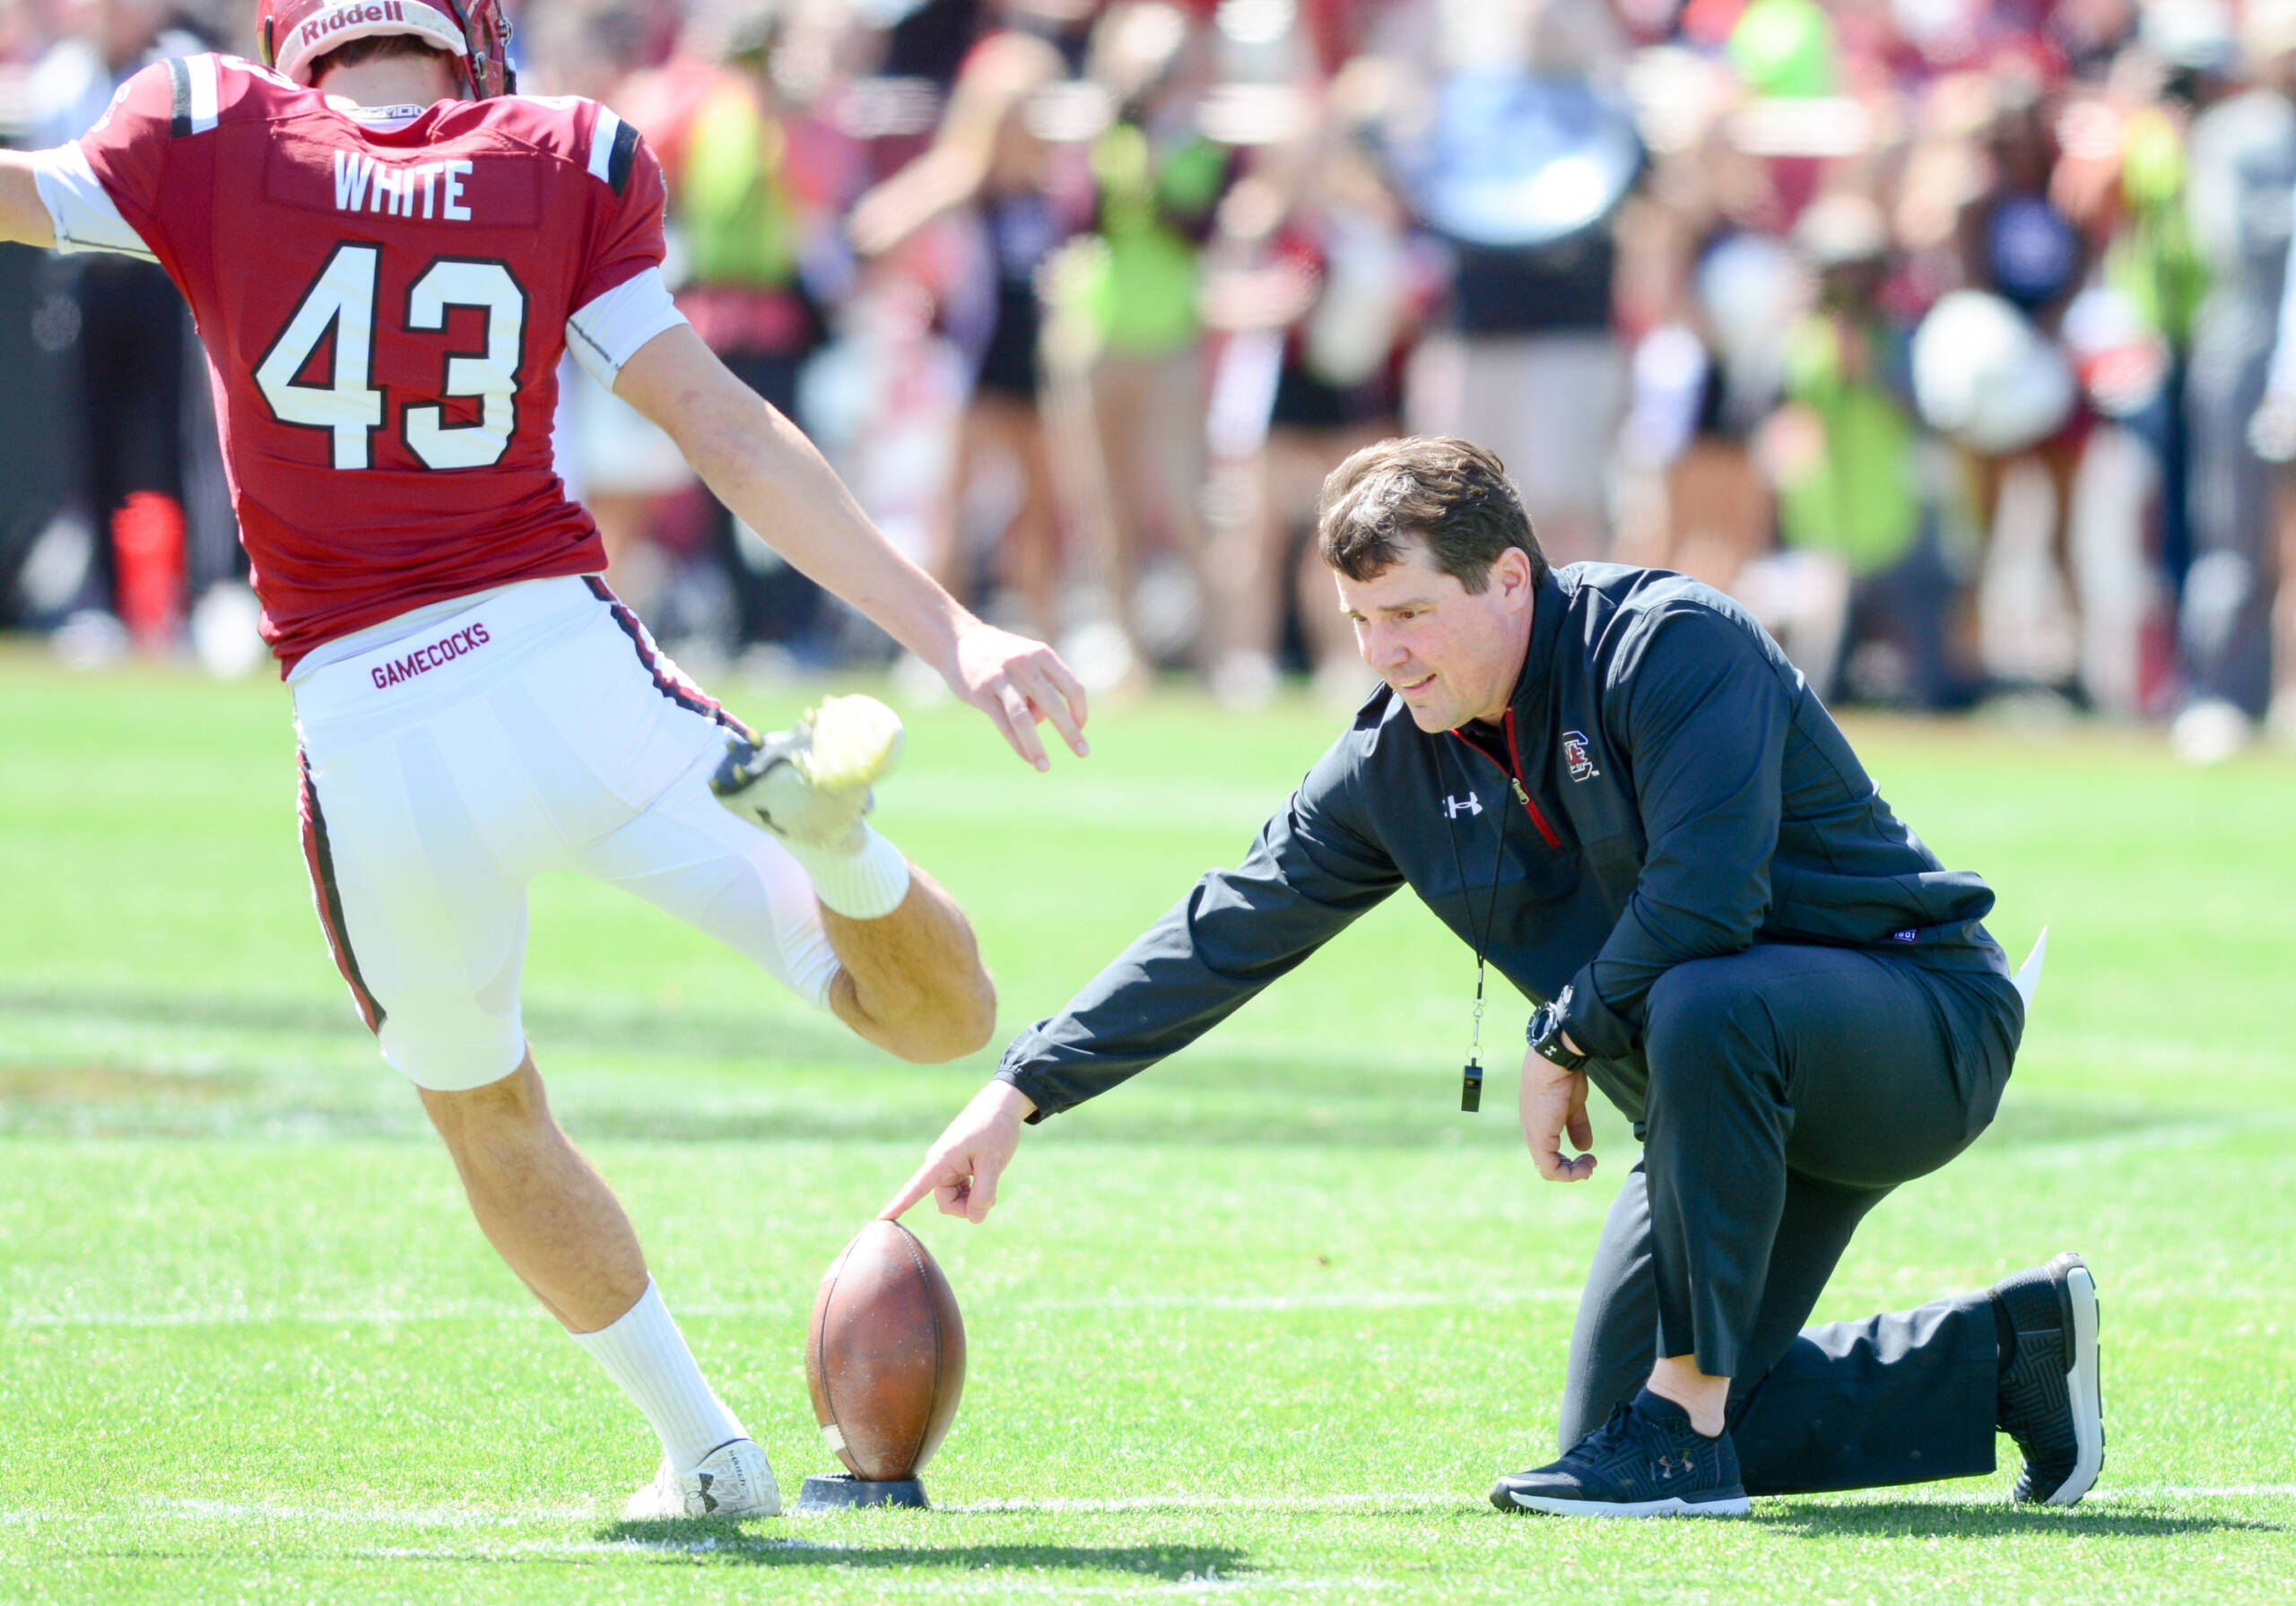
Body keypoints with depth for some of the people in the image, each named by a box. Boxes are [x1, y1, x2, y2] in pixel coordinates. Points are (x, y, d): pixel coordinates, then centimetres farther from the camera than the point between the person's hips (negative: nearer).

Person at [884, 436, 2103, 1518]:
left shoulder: (1669, 643, -21)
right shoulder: (1397, 766, 1)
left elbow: (1704, 897, -31)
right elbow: (1225, 934, 4)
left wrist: (1561, 1041, -18)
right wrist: (1020, 1094, -1)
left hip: (1927, 1023, -8)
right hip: (1745, 1100, 8)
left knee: (1704, 1006, -40)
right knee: (1612, 1430, 1)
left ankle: (1685, 1421, -28)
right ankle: (2010, 1354, 14)